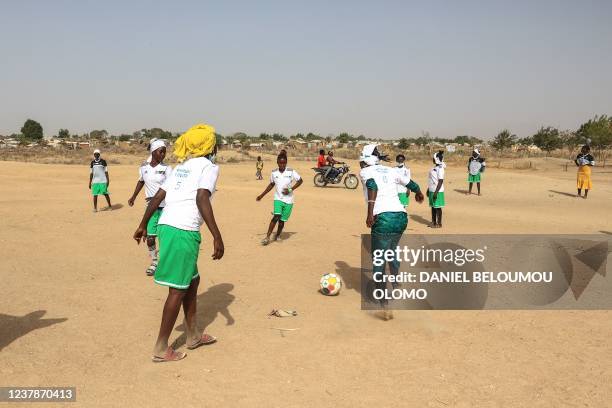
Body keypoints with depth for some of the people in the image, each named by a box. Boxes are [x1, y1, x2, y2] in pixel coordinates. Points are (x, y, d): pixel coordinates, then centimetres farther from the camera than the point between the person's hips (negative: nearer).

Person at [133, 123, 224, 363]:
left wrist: (143, 225, 22)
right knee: (178, 290, 1)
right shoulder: (209, 166, -3)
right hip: (183, 232, -8)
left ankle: (193, 335, 33)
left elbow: (157, 197, 15)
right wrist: (217, 237, -22)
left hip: (166, 226, 8)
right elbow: (201, 200, -19)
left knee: (192, 280, 21)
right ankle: (161, 348, 10)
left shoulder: (181, 167, 20)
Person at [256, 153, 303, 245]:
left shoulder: (291, 172, -8)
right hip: (278, 198, 1)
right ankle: (267, 237, -15)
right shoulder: (274, 173, 1)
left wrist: (291, 189, -12)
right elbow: (271, 184, 15)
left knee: (282, 220, 4)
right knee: (276, 216, -18)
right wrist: (262, 195, 16)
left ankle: (278, 235, 30)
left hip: (288, 200, -1)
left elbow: (300, 181, 1)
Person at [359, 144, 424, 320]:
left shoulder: (365, 172, 6)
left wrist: (370, 213, -22)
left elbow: (372, 186, -16)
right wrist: (419, 194, 50)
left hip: (383, 218, -6)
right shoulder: (391, 171, 20)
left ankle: (385, 305, -9)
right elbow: (413, 185, 28)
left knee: (378, 261, 1)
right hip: (401, 217, 6)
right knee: (392, 252, 29)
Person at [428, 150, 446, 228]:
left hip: (437, 191, -9)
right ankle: (433, 222, 25)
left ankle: (439, 223, 9)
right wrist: (428, 189, 20)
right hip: (432, 190, 9)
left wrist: (436, 192, -23)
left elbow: (440, 181, -20)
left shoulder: (440, 169, -17)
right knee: (433, 206, 15)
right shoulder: (434, 167, 12)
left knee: (437, 207, -1)